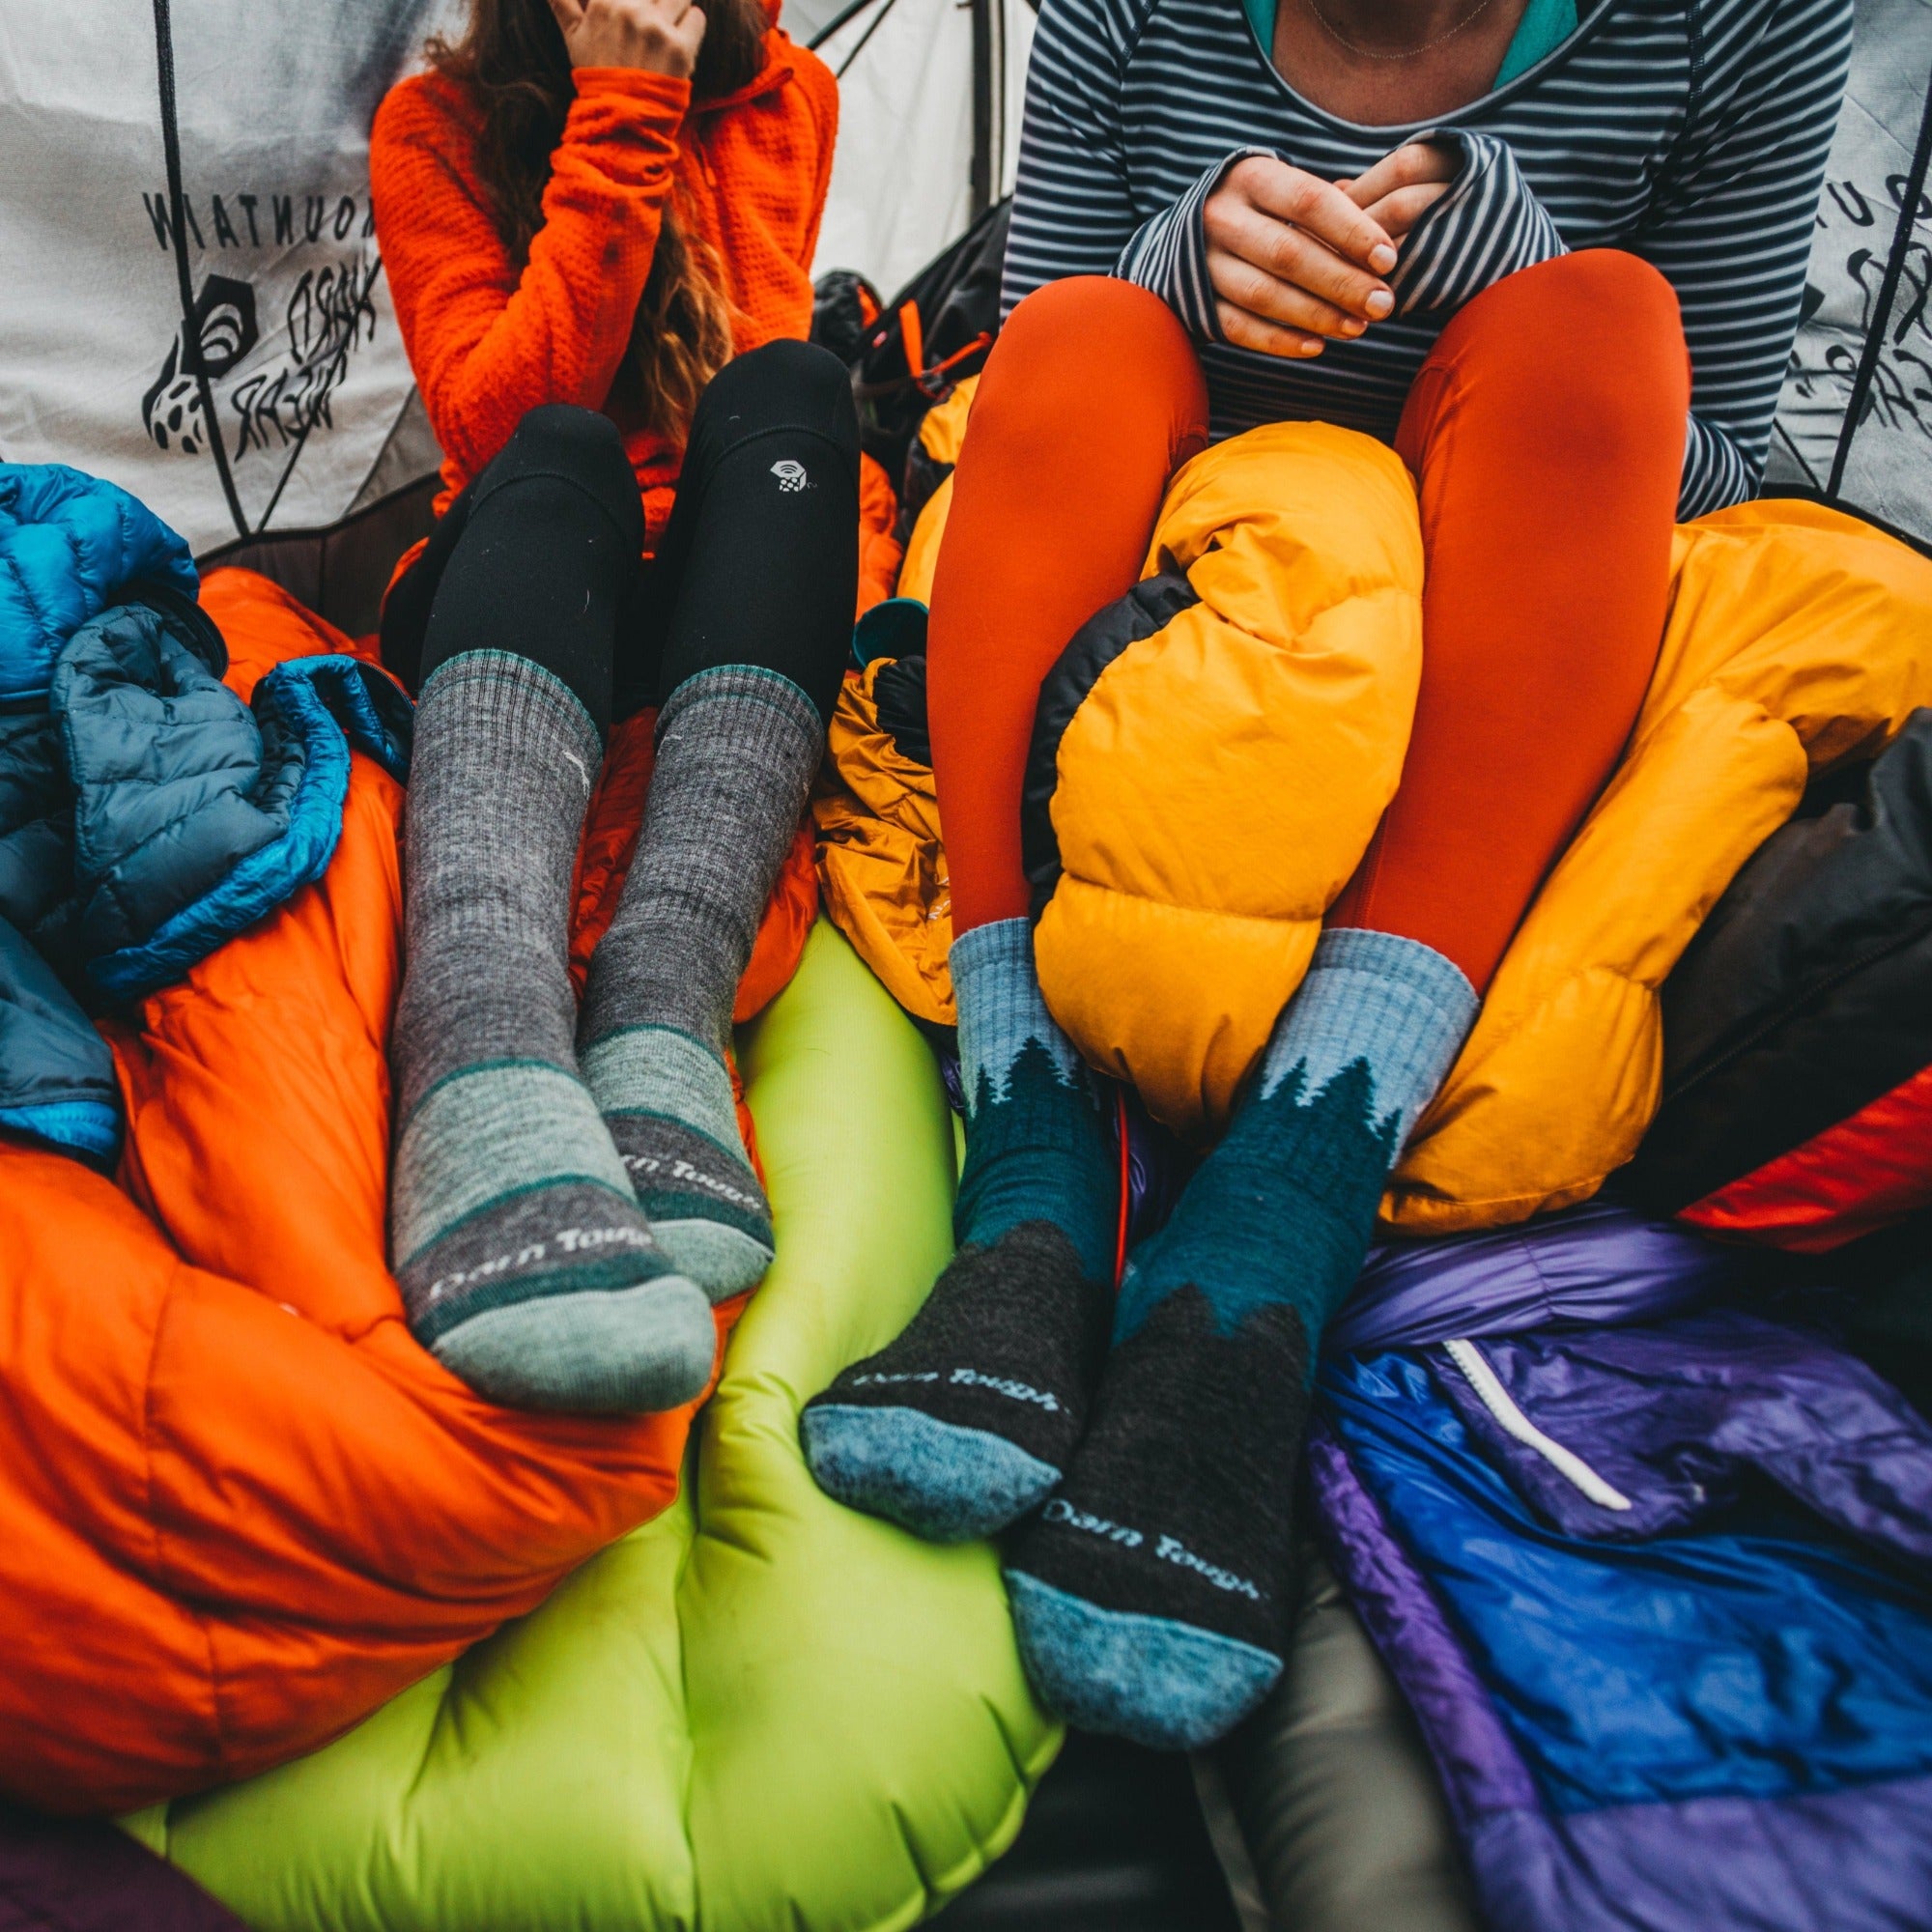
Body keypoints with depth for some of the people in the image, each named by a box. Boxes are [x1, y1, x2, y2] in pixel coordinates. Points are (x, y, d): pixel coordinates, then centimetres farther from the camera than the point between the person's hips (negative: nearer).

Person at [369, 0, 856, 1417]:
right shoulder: (437, 126, 2)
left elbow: (764, 376, -6)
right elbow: (497, 421, -13)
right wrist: (620, 123, -14)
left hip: (725, 618, 2)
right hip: (518, 603, -1)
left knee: (791, 391, -25)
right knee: (557, 456, -31)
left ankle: (659, 1025, -46)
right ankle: (487, 1089, -58)